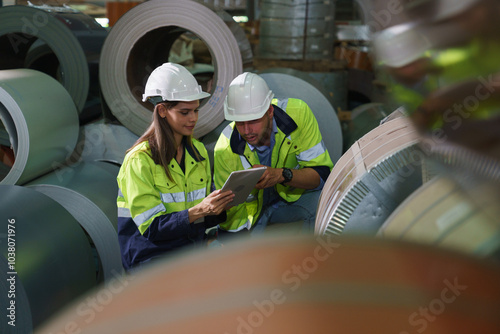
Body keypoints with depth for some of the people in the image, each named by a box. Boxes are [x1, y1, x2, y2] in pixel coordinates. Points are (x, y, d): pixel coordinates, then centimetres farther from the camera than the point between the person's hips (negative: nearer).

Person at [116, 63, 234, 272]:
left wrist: (221, 207, -8)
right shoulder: (139, 160, -11)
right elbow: (152, 228, -15)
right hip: (153, 255, -6)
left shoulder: (198, 151, 8)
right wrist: (198, 211, -27)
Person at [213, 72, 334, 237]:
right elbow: (232, 211, -16)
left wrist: (282, 175, -40)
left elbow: (323, 173, -23)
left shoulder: (297, 113, -25)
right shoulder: (225, 149, -25)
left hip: (295, 195, 0)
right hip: (251, 206, 0)